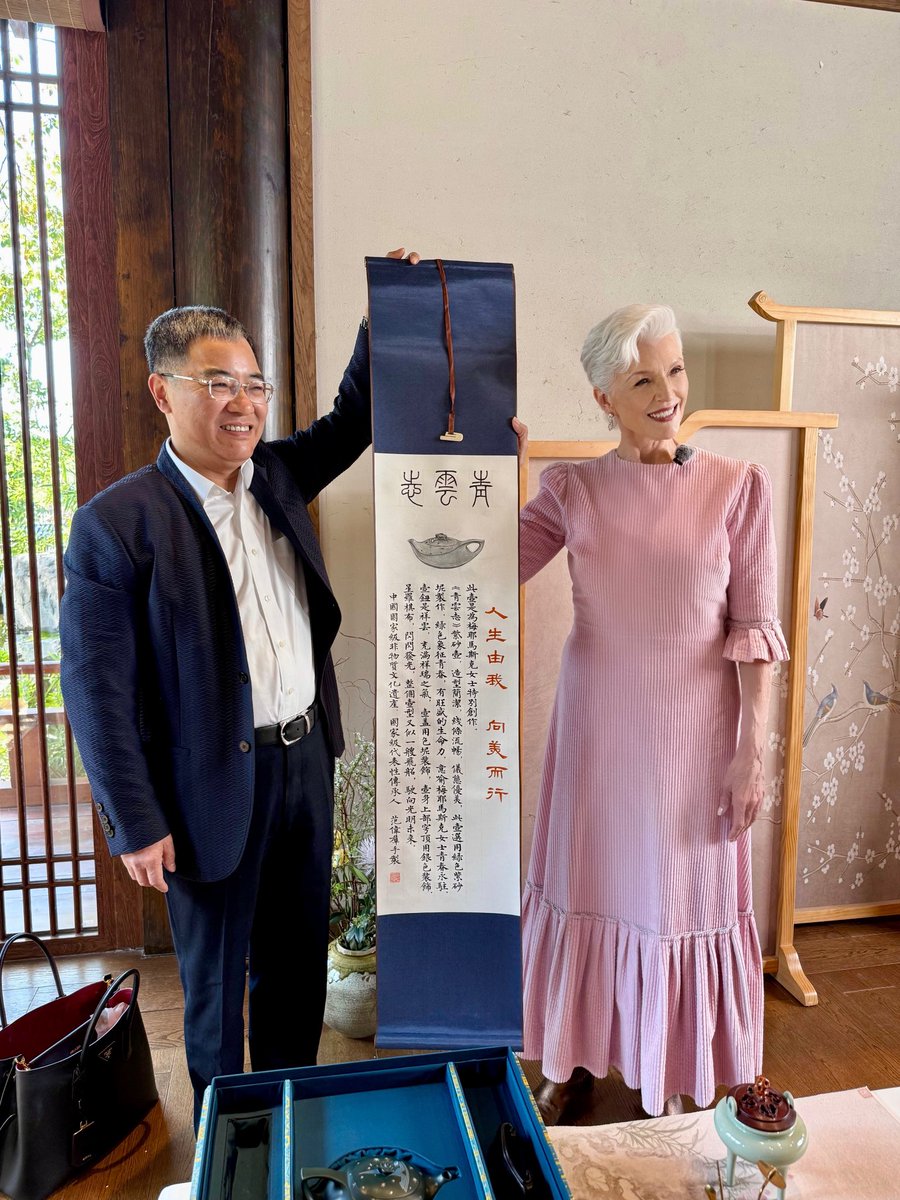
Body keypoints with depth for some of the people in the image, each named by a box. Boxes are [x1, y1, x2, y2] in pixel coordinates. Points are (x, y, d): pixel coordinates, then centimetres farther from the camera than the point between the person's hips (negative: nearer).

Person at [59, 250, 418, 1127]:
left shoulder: (278, 474, 3)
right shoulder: (116, 523, -15)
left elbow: (351, 421, 17)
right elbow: (97, 687, -13)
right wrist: (137, 824, -11)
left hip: (306, 758, 6)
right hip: (215, 785, -5)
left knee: (299, 957, 22)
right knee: (216, 974, 17)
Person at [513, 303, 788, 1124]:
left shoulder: (738, 487, -5)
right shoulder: (572, 490, -1)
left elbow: (755, 629, -6)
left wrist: (752, 749, -8)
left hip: (692, 732, -1)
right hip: (596, 725, 2)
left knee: (679, 893, 13)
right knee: (590, 885, 16)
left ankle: (666, 1073, 41)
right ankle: (577, 1058, 41)